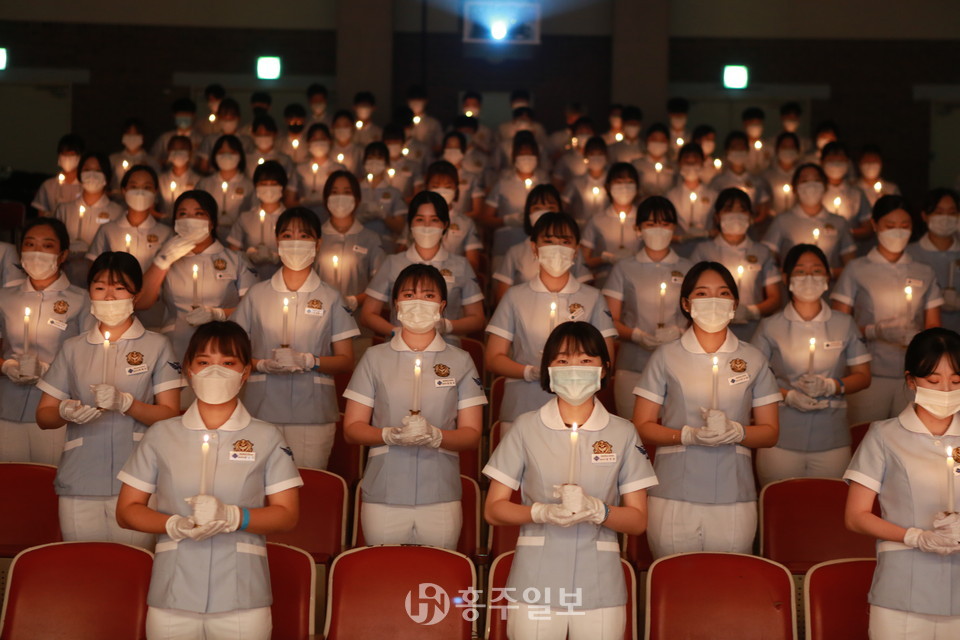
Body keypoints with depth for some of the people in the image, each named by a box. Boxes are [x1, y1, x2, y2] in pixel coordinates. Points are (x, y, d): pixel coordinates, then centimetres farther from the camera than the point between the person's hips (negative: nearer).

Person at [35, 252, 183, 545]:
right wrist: (66, 412, -9)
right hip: (79, 487, 2)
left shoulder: (157, 346, 7)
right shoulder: (73, 348, 15)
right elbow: (43, 415, 13)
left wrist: (124, 402, -15)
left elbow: (170, 414, 0)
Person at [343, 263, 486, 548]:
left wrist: (435, 436, -15)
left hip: (441, 500, 0)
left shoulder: (461, 362, 10)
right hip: (383, 499, 0)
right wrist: (389, 435, -13)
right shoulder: (374, 358, 10)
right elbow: (351, 428, 6)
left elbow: (472, 434, 5)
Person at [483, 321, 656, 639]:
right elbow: (493, 509, 3)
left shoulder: (623, 434, 6)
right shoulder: (526, 428, 4)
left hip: (600, 589, 1)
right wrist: (542, 512, -15)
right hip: (535, 585, -1)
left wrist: (597, 510, -15)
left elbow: (638, 521, 5)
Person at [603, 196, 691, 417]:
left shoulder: (688, 270, 13)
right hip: (632, 367, 0)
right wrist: (637, 335, -13)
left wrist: (680, 331, -9)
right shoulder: (624, 269, 11)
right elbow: (611, 321, 6)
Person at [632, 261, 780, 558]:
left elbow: (770, 433, 11)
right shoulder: (666, 357, 7)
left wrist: (735, 431, -10)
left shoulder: (753, 360, 12)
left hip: (733, 498, 1)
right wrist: (688, 435, -13)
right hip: (674, 497, -1)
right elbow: (642, 426, 4)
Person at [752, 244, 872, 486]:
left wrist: (830, 386, -8)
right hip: (780, 439, -1)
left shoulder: (845, 325, 11)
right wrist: (788, 395, -12)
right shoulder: (770, 327, 6)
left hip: (831, 441, 1)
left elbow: (863, 376, 10)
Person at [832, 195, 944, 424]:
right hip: (870, 374, -2)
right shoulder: (856, 270, 5)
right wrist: (876, 331, -15)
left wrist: (917, 337, -9)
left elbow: (934, 327, 13)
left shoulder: (925, 274, 14)